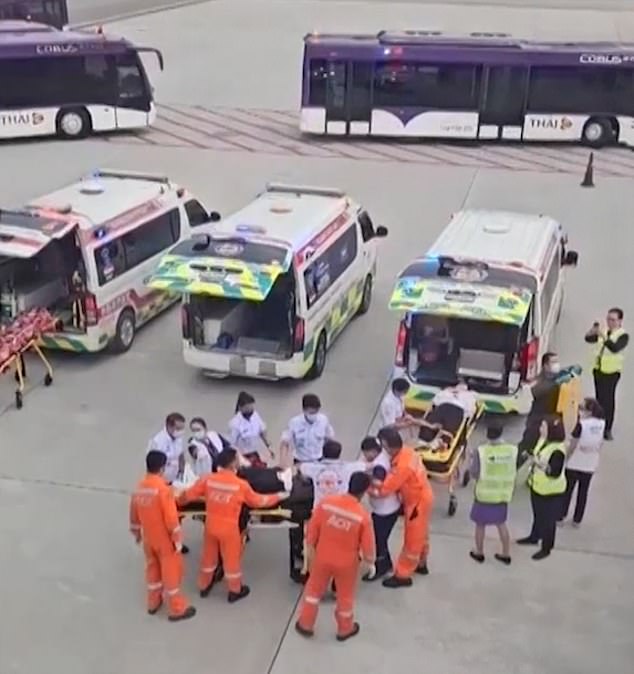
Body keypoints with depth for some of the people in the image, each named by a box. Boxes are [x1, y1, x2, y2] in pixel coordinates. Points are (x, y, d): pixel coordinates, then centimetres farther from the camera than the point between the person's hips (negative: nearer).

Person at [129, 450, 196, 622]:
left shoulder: (139, 488, -3)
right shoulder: (163, 488, -25)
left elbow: (134, 514, 9)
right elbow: (171, 517, -22)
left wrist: (136, 532, 24)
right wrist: (178, 539, -12)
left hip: (148, 538, 6)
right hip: (165, 539, -6)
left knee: (152, 568, 23)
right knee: (171, 571, 5)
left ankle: (153, 602, 36)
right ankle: (177, 609, 15)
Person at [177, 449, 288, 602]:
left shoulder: (208, 479, -13)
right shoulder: (241, 484, -19)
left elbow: (189, 494, -3)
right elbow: (257, 501, -4)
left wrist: (178, 501, 20)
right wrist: (277, 497, 11)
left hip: (210, 525, 4)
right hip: (228, 528, -3)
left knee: (209, 556, 22)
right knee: (231, 558, 14)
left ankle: (204, 586, 39)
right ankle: (235, 591, 30)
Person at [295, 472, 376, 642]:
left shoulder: (326, 502, -18)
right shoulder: (363, 515, -24)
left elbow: (312, 529, -7)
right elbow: (367, 545, -14)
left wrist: (311, 550, 10)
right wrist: (370, 563, 6)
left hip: (322, 557, 2)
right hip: (346, 562, -2)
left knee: (314, 589, 24)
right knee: (345, 595, 21)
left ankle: (305, 625, 36)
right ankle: (345, 629, 40)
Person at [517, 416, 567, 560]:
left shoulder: (558, 451, -28)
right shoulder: (543, 440, 0)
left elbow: (555, 472, -30)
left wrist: (541, 464, -37)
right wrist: (532, 458, -1)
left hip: (550, 491, -9)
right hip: (537, 486, 9)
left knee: (547, 520, 5)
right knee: (537, 515, 27)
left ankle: (546, 548, 19)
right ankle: (534, 537, 46)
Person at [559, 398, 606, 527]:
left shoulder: (581, 424, -22)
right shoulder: (602, 424, -5)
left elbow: (573, 445, -16)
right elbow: (600, 444, 4)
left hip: (575, 463, -4)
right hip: (590, 464, 4)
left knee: (567, 491, 12)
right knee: (583, 492, 15)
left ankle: (560, 516, 21)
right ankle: (577, 519, 24)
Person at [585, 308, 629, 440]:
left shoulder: (623, 335, -10)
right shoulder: (603, 332, 8)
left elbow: (615, 348, -27)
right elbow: (589, 339, -3)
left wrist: (604, 337, -38)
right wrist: (591, 332, -25)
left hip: (612, 372, -6)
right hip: (598, 369, 6)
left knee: (608, 399, -7)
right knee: (599, 398, 13)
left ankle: (607, 429, -3)